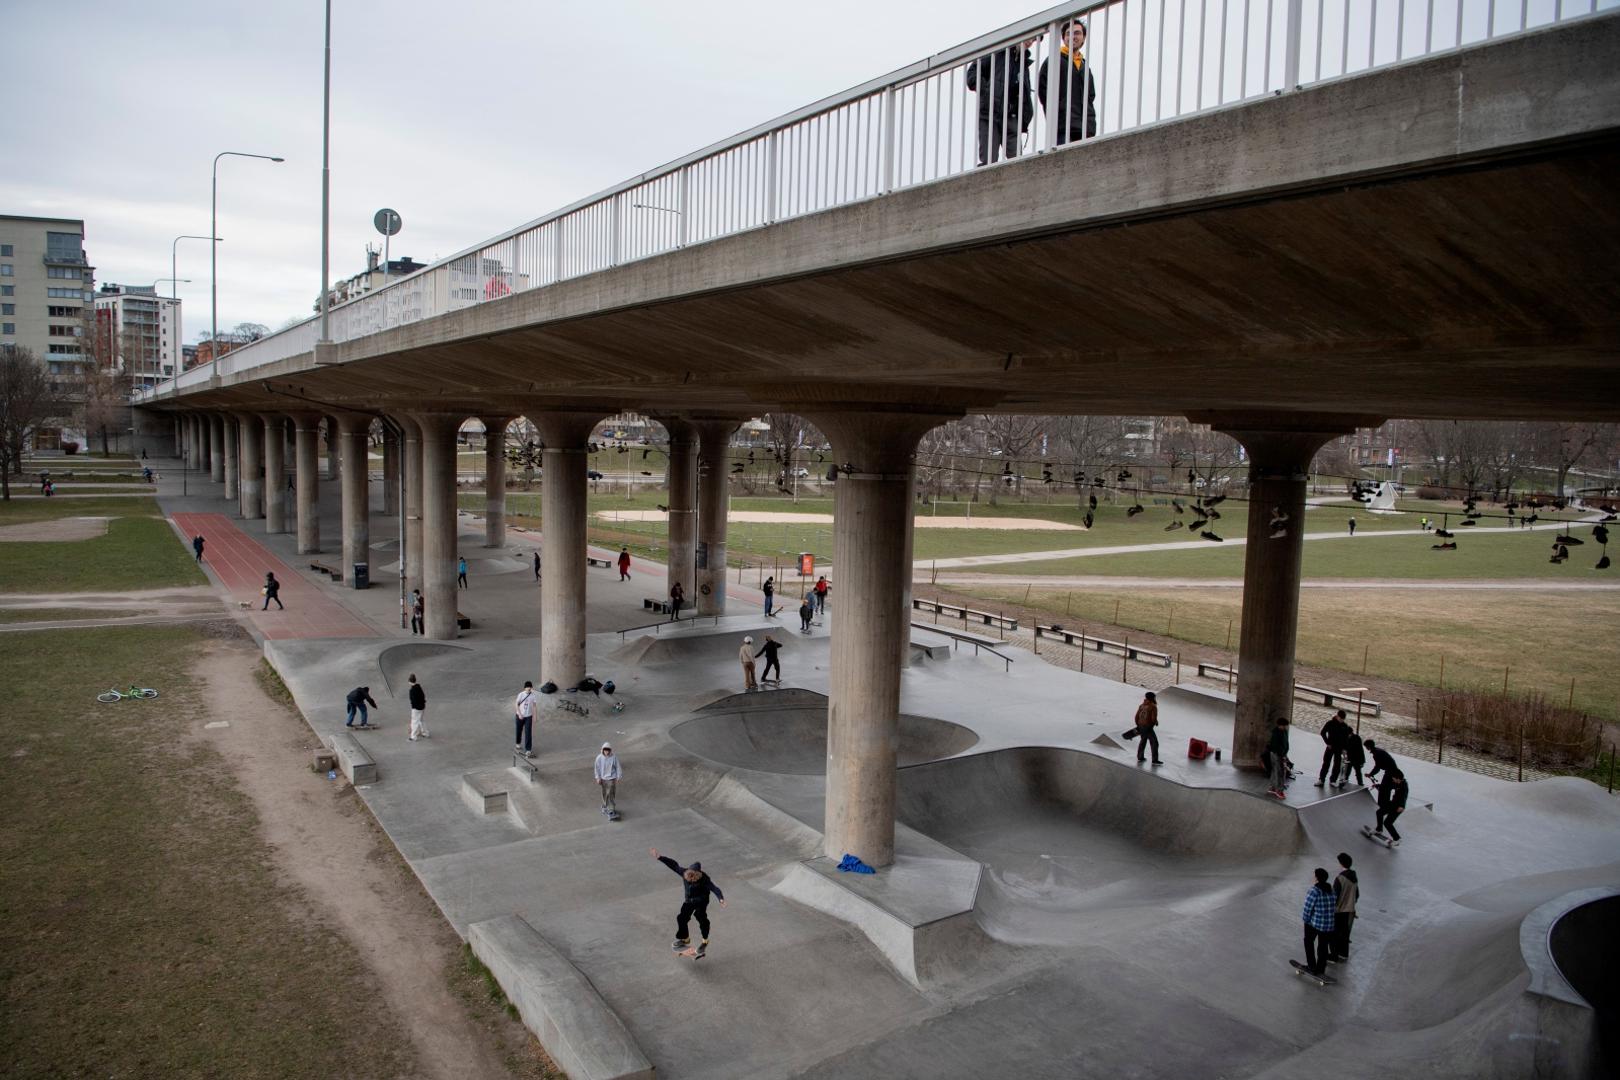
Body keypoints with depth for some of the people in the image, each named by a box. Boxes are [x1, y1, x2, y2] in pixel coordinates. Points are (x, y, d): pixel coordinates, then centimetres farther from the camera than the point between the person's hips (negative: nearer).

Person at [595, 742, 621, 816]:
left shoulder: (614, 758, -15)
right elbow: (597, 768, -3)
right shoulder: (599, 758, -13)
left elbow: (617, 767, -5)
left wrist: (618, 777, -3)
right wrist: (598, 778, -3)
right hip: (603, 779, 2)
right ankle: (605, 807, 35)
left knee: (612, 795, -5)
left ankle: (612, 810, 1)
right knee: (605, 794, 16)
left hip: (611, 778, -2)